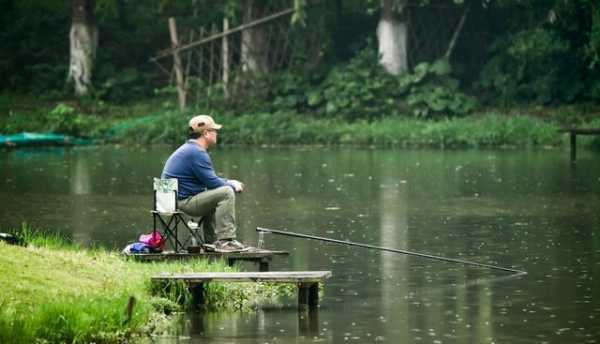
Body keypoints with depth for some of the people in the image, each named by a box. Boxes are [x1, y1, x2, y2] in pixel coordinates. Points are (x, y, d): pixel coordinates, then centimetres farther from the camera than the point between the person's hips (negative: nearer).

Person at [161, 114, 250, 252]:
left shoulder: (189, 149, 17)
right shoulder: (197, 153, -17)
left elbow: (209, 179, 26)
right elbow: (212, 183, -16)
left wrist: (229, 182, 15)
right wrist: (233, 186, 0)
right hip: (183, 202, -11)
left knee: (215, 196, 32)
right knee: (226, 193, -19)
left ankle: (212, 241, 30)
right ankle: (225, 240, -21)